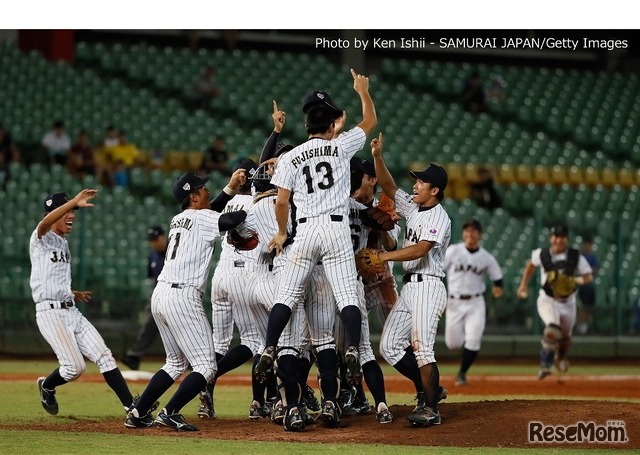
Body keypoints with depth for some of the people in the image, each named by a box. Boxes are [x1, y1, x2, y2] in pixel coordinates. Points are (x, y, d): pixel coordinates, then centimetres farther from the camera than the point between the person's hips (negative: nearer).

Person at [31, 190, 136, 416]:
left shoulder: (63, 243, 20)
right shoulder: (41, 239, -7)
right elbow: (45, 223, -32)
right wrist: (74, 202, -44)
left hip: (71, 311, 8)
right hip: (50, 312, -8)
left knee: (104, 356, -3)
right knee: (75, 367, -15)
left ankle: (132, 407, -7)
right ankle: (46, 386, 16)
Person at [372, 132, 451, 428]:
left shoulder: (439, 217, -11)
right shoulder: (412, 207, 15)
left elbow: (419, 250, -22)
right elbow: (389, 187, 18)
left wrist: (385, 256, -23)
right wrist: (377, 157, 5)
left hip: (427, 287, -9)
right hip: (409, 287, 9)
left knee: (421, 346, -16)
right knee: (389, 346, 6)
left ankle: (431, 409, -13)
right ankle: (429, 389, 17)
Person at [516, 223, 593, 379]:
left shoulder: (576, 257, -9)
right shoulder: (541, 254, -6)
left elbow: (589, 277, -7)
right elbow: (531, 263, 15)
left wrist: (575, 281, -28)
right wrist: (523, 285, 15)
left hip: (567, 302, 3)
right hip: (547, 300, -3)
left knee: (565, 337, 17)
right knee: (553, 328, -29)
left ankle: (560, 357, 51)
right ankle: (545, 365, -19)